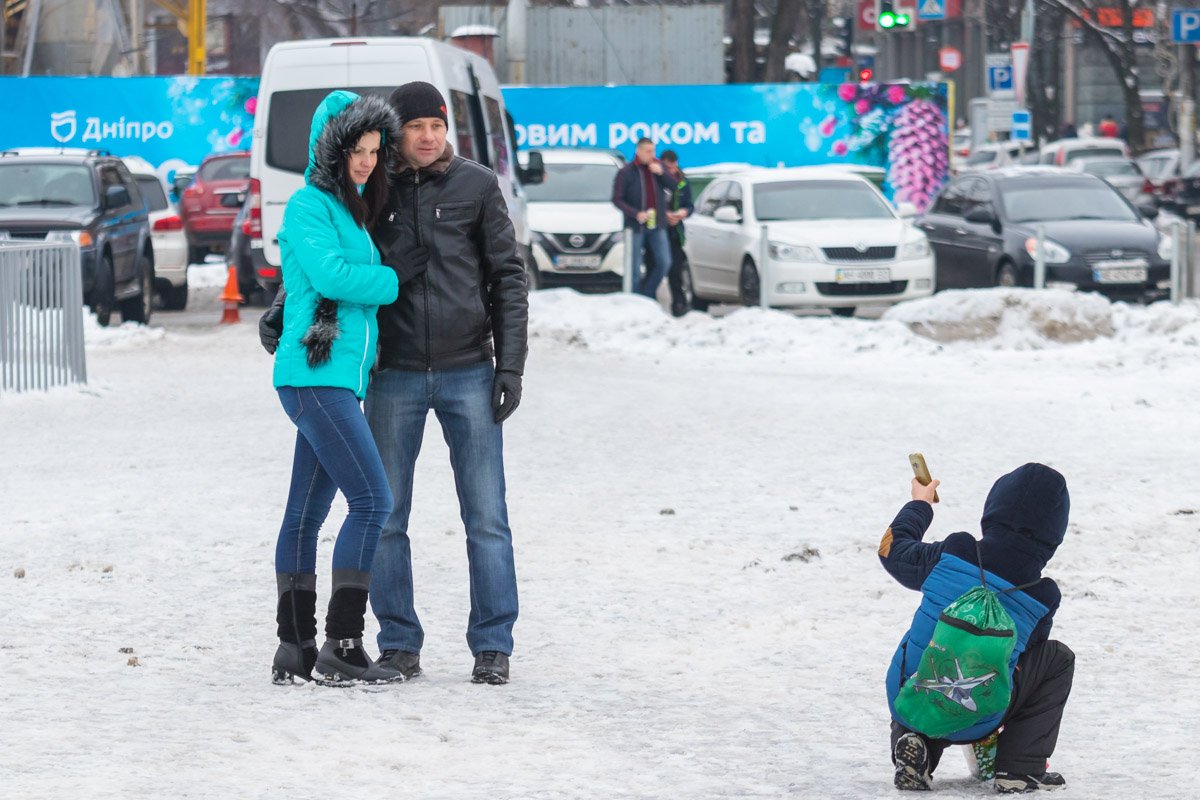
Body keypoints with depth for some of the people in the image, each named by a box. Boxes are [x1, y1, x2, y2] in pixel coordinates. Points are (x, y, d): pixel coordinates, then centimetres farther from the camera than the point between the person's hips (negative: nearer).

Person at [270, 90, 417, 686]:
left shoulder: (348, 206, 18)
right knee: (371, 500, -15)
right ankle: (342, 648, -16)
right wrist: (398, 282, -5)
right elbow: (331, 275, -18)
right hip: (315, 374, -9)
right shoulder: (309, 205, -7)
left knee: (307, 513, 8)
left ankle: (296, 651, 10)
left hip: (340, 376, 9)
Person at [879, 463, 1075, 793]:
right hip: (970, 725, -3)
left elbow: (893, 550, 13)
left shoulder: (952, 554, -7)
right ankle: (1020, 768, 10)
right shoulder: (1041, 599, -7)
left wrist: (919, 505, 31)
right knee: (1058, 658, 16)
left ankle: (913, 743, 8)